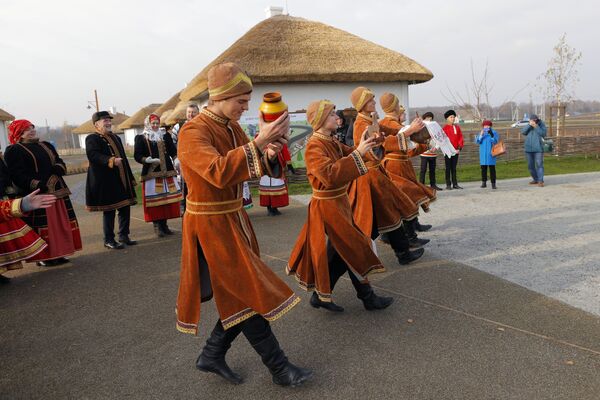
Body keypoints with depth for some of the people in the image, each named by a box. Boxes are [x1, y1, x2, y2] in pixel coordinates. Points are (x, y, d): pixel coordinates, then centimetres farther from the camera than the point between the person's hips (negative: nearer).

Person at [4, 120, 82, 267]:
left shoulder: (46, 145, 19)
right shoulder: (14, 151, -3)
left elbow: (60, 161, 18)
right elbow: (17, 175, -12)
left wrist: (58, 168, -7)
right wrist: (36, 185, -24)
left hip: (57, 191, 7)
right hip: (37, 195, -7)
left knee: (60, 223, 9)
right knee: (41, 226, -6)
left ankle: (58, 253, 19)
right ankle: (43, 257, 4)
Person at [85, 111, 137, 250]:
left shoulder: (116, 138, 18)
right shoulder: (92, 139, -5)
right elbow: (93, 155, -22)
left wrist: (130, 179, 17)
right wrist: (111, 160, -36)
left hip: (122, 181, 7)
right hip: (105, 183, -7)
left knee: (125, 208, 10)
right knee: (109, 211, 0)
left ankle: (124, 235, 24)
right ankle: (109, 240, 12)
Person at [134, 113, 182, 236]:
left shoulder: (166, 135, 11)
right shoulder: (140, 138, 2)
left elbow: (173, 151, 10)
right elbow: (137, 155, -4)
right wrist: (148, 160, -22)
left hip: (167, 171, 4)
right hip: (151, 173, -3)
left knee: (167, 198, 4)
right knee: (154, 200, -3)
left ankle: (164, 224, 15)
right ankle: (157, 226, 6)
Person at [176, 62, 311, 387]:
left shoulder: (232, 128, 7)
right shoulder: (193, 132, -17)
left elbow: (255, 169, 9)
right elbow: (219, 172, -34)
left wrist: (269, 153, -12)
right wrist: (258, 142, -35)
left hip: (234, 219, 8)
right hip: (210, 225, -8)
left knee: (240, 296, 13)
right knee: (247, 296, -2)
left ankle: (211, 356, 31)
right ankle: (279, 368, 13)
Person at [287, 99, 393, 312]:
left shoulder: (332, 142, 9)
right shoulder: (314, 146, -19)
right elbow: (329, 175, -32)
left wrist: (365, 145, -3)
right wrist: (357, 154, -30)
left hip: (338, 203, 9)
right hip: (328, 207, -9)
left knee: (339, 253, 15)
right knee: (352, 250, 1)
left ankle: (321, 295, 27)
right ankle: (368, 297, 17)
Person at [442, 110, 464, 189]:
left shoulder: (457, 127, 10)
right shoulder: (445, 127, -4)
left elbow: (461, 138, 8)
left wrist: (459, 148, -4)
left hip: (456, 151, 4)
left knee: (454, 168, 10)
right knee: (448, 168, 1)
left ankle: (455, 184, 14)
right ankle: (448, 185, 5)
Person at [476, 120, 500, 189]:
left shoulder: (494, 133, 2)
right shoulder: (481, 133, 9)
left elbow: (495, 142, -9)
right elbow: (477, 141, -2)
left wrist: (491, 135, -23)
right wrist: (481, 135, -17)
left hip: (491, 153, -2)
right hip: (483, 153, 2)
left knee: (492, 168, -4)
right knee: (483, 168, 4)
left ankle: (493, 184, -2)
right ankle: (484, 182, 12)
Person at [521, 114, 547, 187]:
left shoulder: (542, 125, 1)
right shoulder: (528, 126, 11)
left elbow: (543, 134, -11)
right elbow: (522, 132, -4)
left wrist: (536, 126, -18)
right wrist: (529, 125, -16)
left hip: (538, 149, -4)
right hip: (528, 149, 4)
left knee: (539, 165, -11)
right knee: (530, 166, 9)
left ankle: (540, 181, -11)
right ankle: (536, 180, 23)